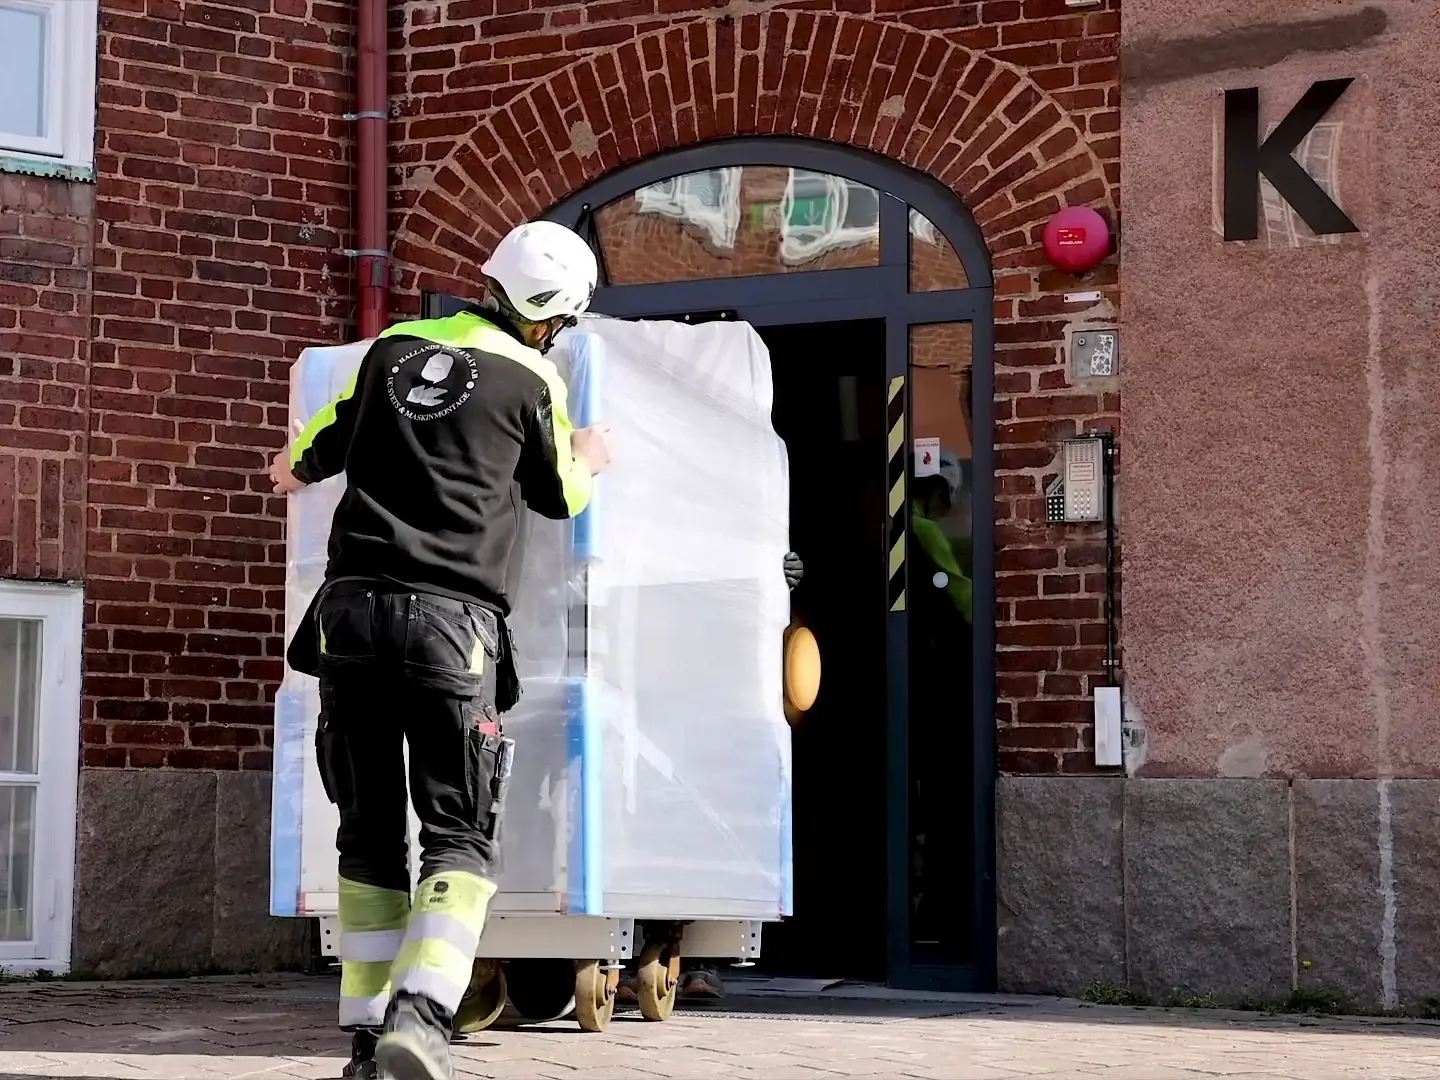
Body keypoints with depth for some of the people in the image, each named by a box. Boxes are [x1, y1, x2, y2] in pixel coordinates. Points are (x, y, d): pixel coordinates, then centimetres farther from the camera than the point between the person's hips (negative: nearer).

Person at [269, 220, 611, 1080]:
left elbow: (300, 464, 19)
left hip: (352, 611, 4)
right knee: (460, 837, 0)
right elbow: (558, 499, 20)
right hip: (451, 623, -3)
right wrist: (588, 463, 43)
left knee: (370, 835, 11)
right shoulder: (533, 381, 4)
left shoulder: (396, 347, 13)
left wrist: (292, 468, 43)